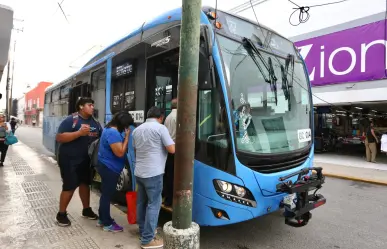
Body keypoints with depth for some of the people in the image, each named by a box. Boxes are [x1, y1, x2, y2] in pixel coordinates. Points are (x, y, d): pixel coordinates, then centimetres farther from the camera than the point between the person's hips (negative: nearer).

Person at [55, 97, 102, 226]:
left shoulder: (95, 122, 4)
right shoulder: (71, 120, -14)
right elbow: (59, 137, -21)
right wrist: (79, 133, -30)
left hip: (85, 159, 7)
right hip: (69, 159, -6)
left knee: (85, 183, 17)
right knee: (69, 187, 0)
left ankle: (86, 210, 33)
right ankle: (61, 214, 19)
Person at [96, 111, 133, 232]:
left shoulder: (109, 129, 9)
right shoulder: (113, 133, -25)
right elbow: (120, 152, -26)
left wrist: (125, 136, 3)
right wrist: (127, 137, -21)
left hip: (106, 166, 11)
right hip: (109, 168, -11)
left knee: (106, 194, 19)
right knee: (107, 195, 1)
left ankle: (102, 219, 33)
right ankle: (107, 224, 14)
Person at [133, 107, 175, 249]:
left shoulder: (137, 130, 12)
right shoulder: (160, 128, -10)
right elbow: (172, 150, -11)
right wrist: (173, 143, 9)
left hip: (139, 172, 8)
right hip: (153, 173, -8)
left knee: (141, 202, 18)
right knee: (153, 204, 0)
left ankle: (143, 230, 32)